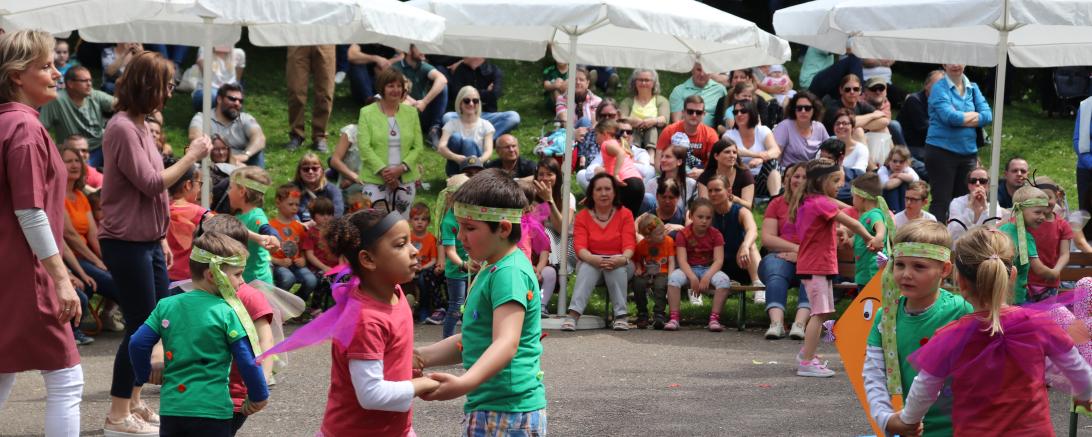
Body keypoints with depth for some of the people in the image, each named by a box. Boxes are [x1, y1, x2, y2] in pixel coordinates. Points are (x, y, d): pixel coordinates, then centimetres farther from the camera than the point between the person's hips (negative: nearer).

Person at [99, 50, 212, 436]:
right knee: (140, 325, -6)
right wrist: (191, 157, -11)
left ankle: (133, 402, 22)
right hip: (126, 244, -10)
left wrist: (161, 239, 19)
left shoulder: (139, 126, 13)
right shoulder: (122, 128, -17)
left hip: (147, 242, 10)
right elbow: (151, 183, -20)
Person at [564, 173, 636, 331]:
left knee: (617, 266, -35)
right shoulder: (582, 217, 3)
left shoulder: (625, 214, 3)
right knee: (588, 265, -34)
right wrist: (593, 259, -33)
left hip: (620, 266, 0)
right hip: (590, 265, 0)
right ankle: (573, 315, -48)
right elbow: (579, 247, -10)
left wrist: (623, 259, -33)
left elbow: (629, 245, -8)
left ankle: (621, 315, -36)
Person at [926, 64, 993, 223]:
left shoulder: (972, 88, 11)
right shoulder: (939, 88, -5)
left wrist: (961, 118, -11)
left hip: (968, 152, 5)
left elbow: (987, 116, -1)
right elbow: (949, 117, -19)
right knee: (942, 202, -5)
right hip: (942, 150, -5)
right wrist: (975, 115, -6)